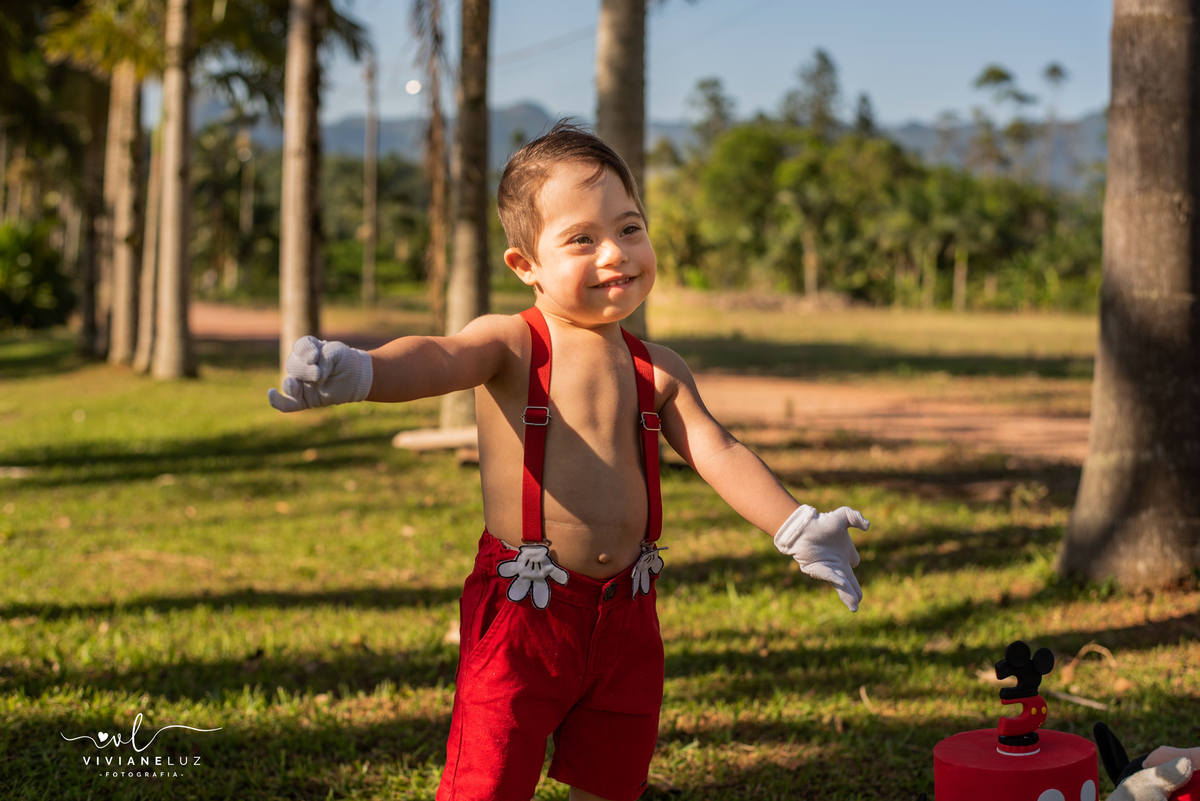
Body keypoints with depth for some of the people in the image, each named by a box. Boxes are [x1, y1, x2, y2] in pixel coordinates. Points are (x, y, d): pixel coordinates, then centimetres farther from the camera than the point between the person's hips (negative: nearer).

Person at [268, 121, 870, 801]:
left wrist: (796, 529, -10)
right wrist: (359, 372, -50)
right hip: (522, 611, -5)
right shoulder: (510, 345, -9)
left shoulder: (659, 371, 7)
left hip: (626, 613, 5)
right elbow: (439, 358, -27)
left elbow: (719, 452, 4)